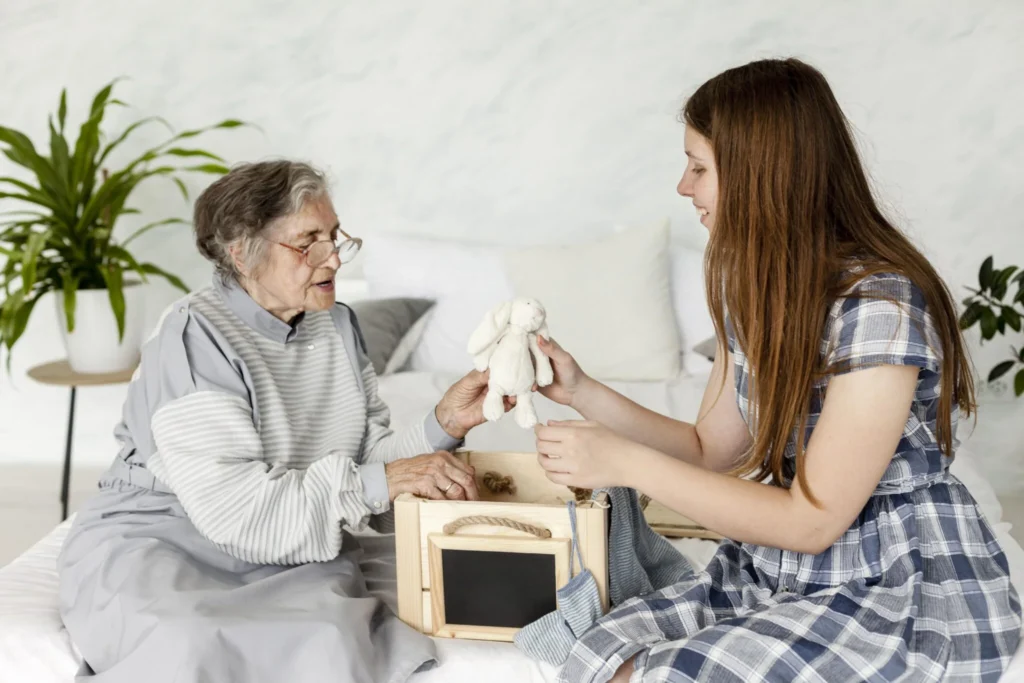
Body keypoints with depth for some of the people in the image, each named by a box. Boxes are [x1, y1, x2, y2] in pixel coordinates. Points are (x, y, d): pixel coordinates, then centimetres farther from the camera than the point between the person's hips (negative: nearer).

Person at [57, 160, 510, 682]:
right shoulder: (194, 339, -16)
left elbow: (367, 461, 1)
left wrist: (444, 425, -16)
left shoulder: (337, 324, 6)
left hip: (295, 547, 7)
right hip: (157, 546, -6)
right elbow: (233, 509, -25)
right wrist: (381, 482, -29)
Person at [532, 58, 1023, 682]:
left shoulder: (879, 303, -23)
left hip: (908, 595, -6)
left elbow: (811, 521, -22)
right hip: (778, 574, 7)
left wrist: (626, 463, -22)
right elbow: (712, 449, 10)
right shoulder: (756, 288, 4)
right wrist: (582, 391, 0)